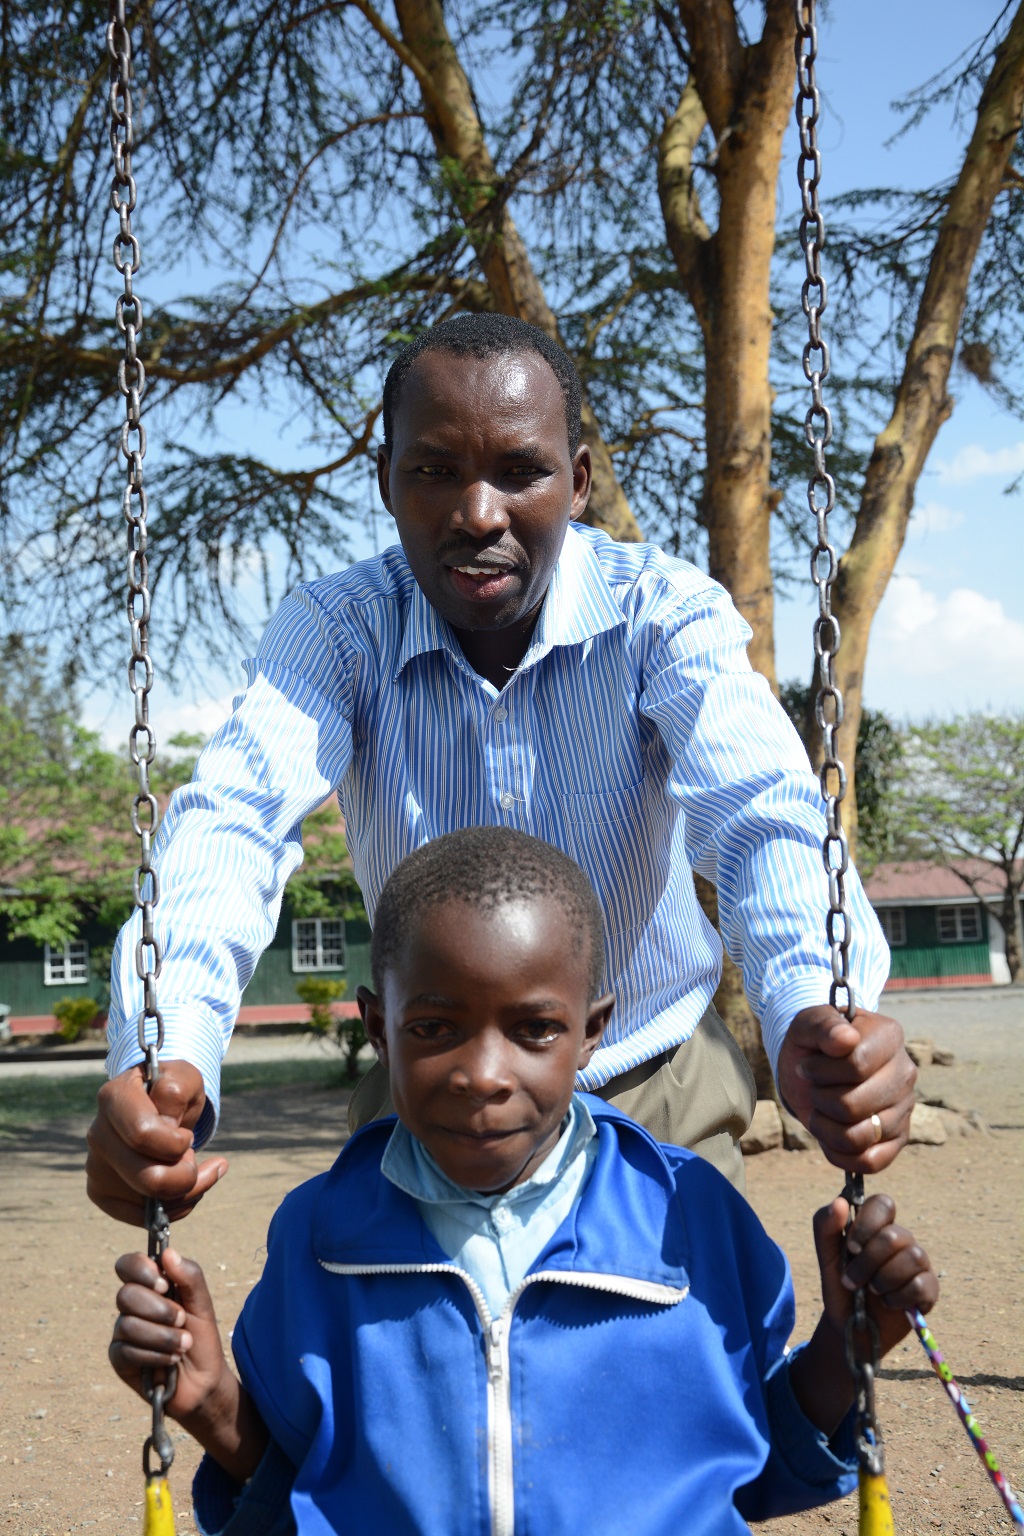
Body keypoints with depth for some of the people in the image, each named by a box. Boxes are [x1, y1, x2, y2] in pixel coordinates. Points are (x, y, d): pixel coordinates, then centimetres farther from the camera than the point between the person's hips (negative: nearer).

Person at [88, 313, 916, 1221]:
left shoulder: (667, 616, -16)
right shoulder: (332, 631, -13)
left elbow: (760, 812, -32)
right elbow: (236, 819, -29)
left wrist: (815, 1020, -55)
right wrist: (167, 1060, -50)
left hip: (658, 1087, -1)